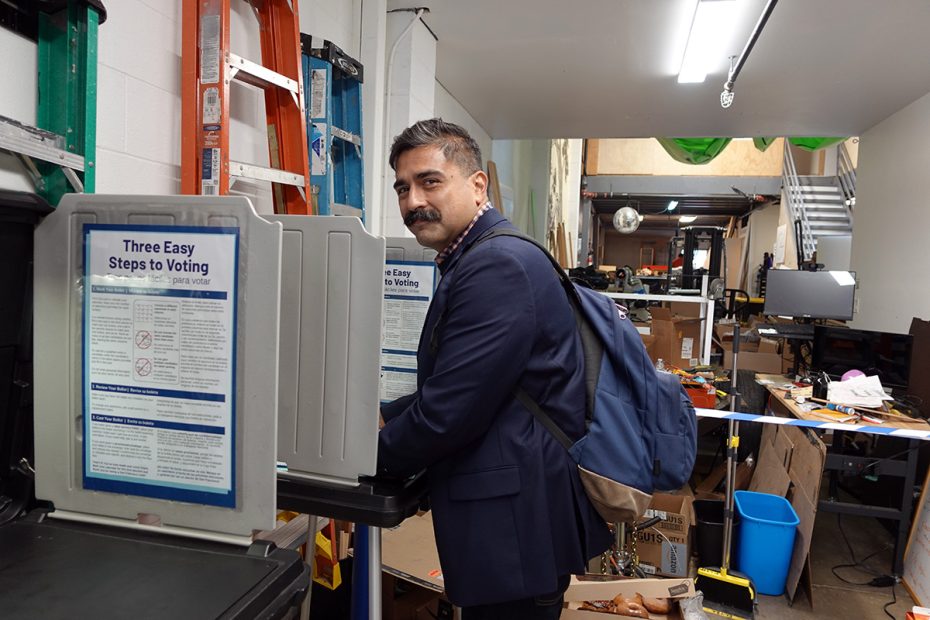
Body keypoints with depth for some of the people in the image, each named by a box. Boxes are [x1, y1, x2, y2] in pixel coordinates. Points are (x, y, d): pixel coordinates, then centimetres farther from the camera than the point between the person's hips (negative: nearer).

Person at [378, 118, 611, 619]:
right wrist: (377, 418, 5)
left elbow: (448, 412, -24)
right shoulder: (472, 260, 11)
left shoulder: (498, 265, -22)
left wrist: (369, 454, -7)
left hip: (517, 524, -10)